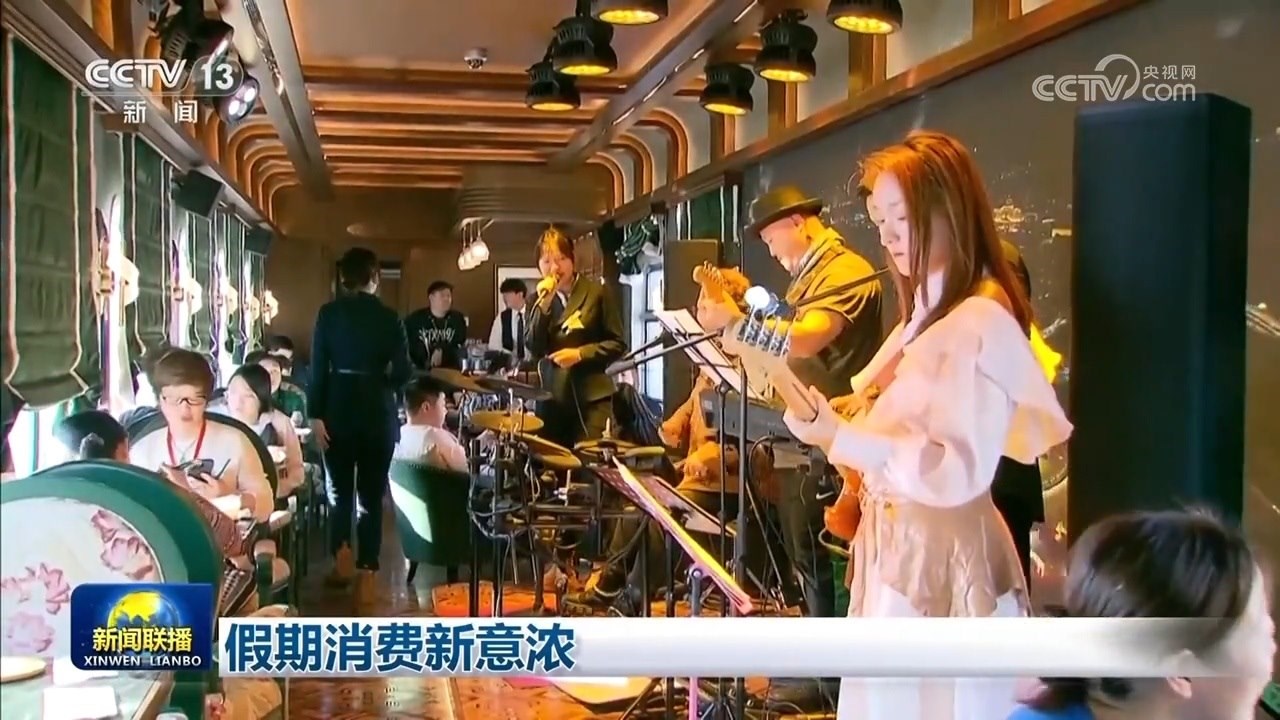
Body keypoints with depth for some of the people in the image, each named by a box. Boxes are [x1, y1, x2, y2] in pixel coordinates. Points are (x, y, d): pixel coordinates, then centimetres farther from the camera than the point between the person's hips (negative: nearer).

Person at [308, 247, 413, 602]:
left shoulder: (329, 313, -3)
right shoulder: (388, 316, -3)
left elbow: (317, 367, -7)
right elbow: (402, 373, -6)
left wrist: (316, 414, -5)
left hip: (338, 409, 0)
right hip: (377, 411, 0)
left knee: (339, 487, 18)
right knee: (371, 492, 8)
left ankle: (342, 554, 1)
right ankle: (366, 575, 5)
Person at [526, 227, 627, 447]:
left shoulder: (597, 293, 2)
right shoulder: (539, 300, 11)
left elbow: (617, 344, 1)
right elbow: (534, 350, -1)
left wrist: (581, 353, -13)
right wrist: (544, 305, -9)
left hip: (592, 395, -3)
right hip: (552, 396, 3)